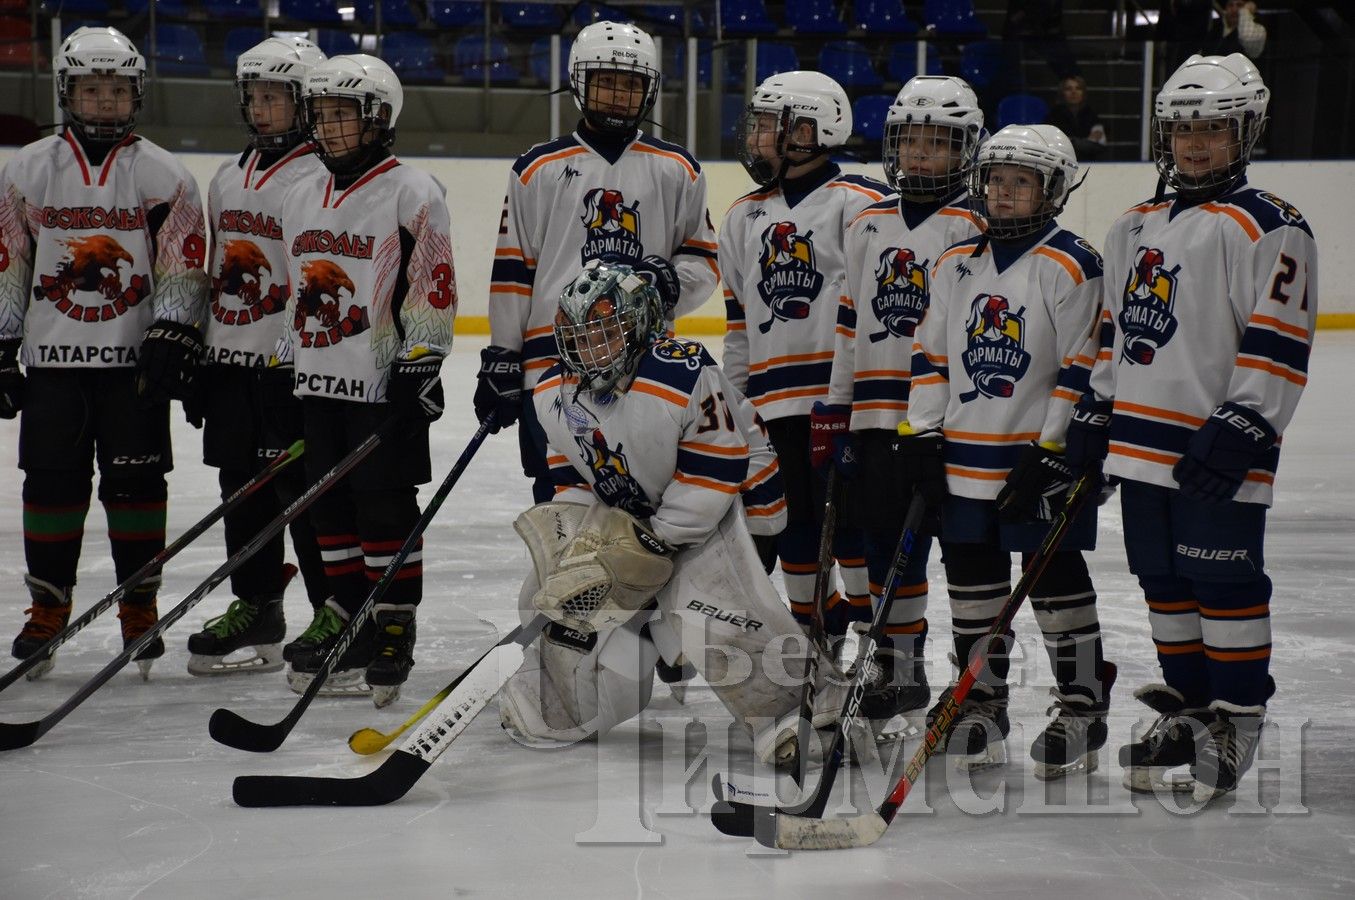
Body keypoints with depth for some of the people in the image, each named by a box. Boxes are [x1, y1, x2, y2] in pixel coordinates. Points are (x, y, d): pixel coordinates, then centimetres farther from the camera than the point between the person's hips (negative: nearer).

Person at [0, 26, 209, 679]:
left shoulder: (166, 177, 2)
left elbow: (185, 269, -1)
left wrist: (171, 343, -11)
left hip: (135, 360, -1)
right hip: (53, 357, 1)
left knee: (137, 480, 1)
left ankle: (139, 607, 12)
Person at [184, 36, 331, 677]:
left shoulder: (321, 181, -10)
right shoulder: (229, 179, 16)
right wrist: (201, 358, 20)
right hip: (231, 361, 8)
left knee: (307, 492, -5)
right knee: (243, 491, 12)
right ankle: (256, 613, 22)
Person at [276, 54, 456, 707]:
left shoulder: (412, 193, -7)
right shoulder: (300, 197, 15)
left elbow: (434, 287, -10)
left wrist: (421, 362, -15)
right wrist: (284, 369, 18)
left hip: (385, 383, -7)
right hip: (318, 381, 7)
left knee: (385, 506, -3)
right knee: (330, 505, 10)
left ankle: (395, 626, 5)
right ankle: (345, 611, 21)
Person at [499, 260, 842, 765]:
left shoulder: (687, 376, -27)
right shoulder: (554, 395, -6)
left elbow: (719, 469, -23)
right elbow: (570, 474, 7)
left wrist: (657, 542, -21)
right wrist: (586, 536, -9)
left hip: (698, 514, -6)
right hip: (616, 519, 6)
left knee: (711, 617, -25)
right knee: (568, 584, 0)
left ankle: (800, 703, -14)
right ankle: (553, 708, 24)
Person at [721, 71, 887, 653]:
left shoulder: (860, 203, -6)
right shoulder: (745, 216, 16)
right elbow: (738, 311, 21)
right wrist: (739, 389, 19)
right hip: (778, 393, 6)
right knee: (797, 511, 9)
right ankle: (815, 629, 21)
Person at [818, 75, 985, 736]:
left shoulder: (978, 228, -3)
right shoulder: (868, 226, 14)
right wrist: (835, 410, 13)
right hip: (877, 414, 6)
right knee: (886, 540, 10)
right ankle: (902, 668, 22)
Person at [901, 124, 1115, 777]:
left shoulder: (1070, 267, -9)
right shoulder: (955, 266, 10)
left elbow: (1084, 369, -12)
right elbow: (930, 356, 15)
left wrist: (1051, 454, -15)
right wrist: (921, 436, 7)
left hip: (1043, 458, -6)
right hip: (964, 457, 6)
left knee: (1056, 577, 0)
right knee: (971, 576, 10)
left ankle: (1083, 704, 12)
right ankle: (982, 700, 23)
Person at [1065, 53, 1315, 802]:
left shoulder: (1270, 229, -8)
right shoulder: (1137, 227, 16)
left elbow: (1278, 346, -13)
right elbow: (1115, 327, 22)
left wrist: (1240, 430, -19)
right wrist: (1095, 412, 16)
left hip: (1219, 449, -7)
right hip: (1143, 442, 7)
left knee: (1225, 583, -2)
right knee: (1164, 581, 13)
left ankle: (1237, 719, 10)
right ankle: (1186, 707, 26)